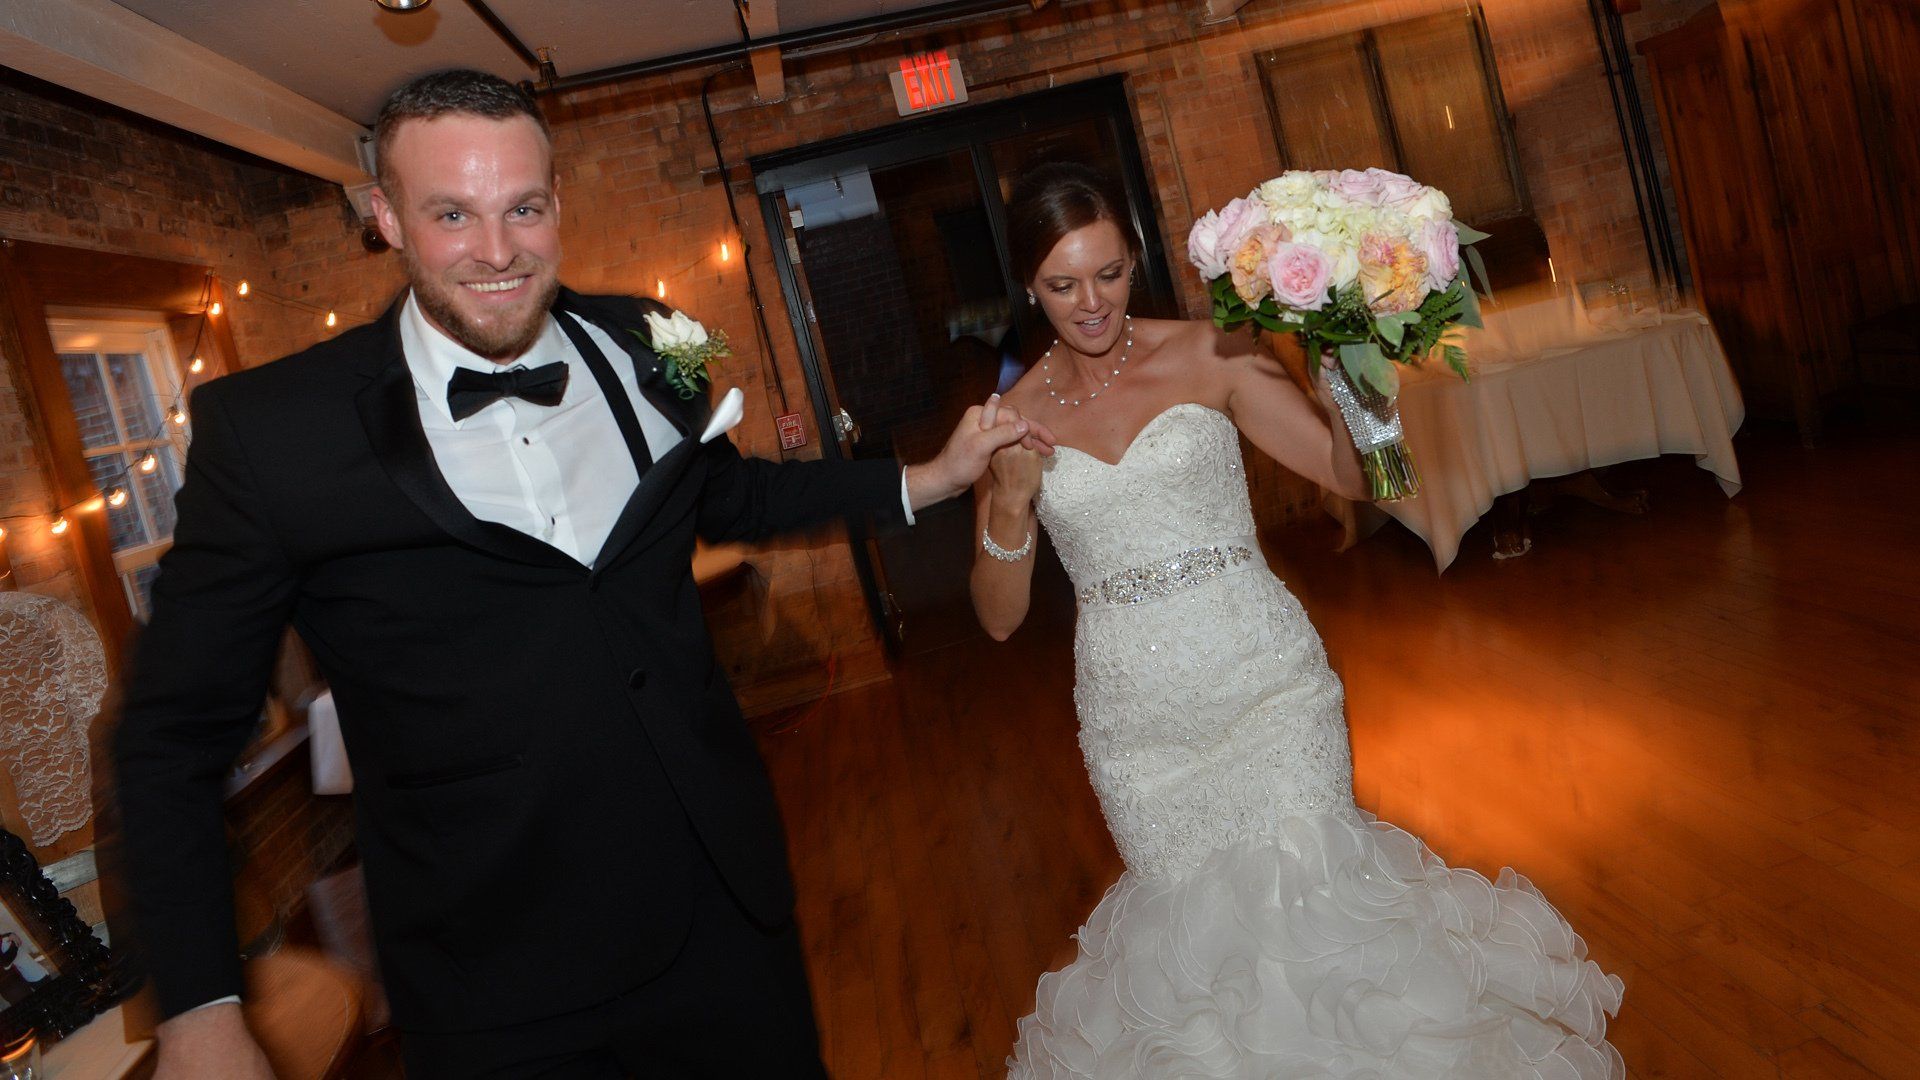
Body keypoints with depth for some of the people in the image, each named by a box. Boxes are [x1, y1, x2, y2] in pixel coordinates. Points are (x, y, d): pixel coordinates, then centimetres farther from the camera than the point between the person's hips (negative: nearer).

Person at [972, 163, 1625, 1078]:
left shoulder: (1208, 357, -4)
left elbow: (1349, 475, -4)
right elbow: (1000, 617, 0)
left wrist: (1336, 376, -21)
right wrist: (1008, 507, -18)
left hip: (1267, 686, -1)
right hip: (1137, 724, 2)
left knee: (1309, 896, 4)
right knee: (1191, 922, 14)